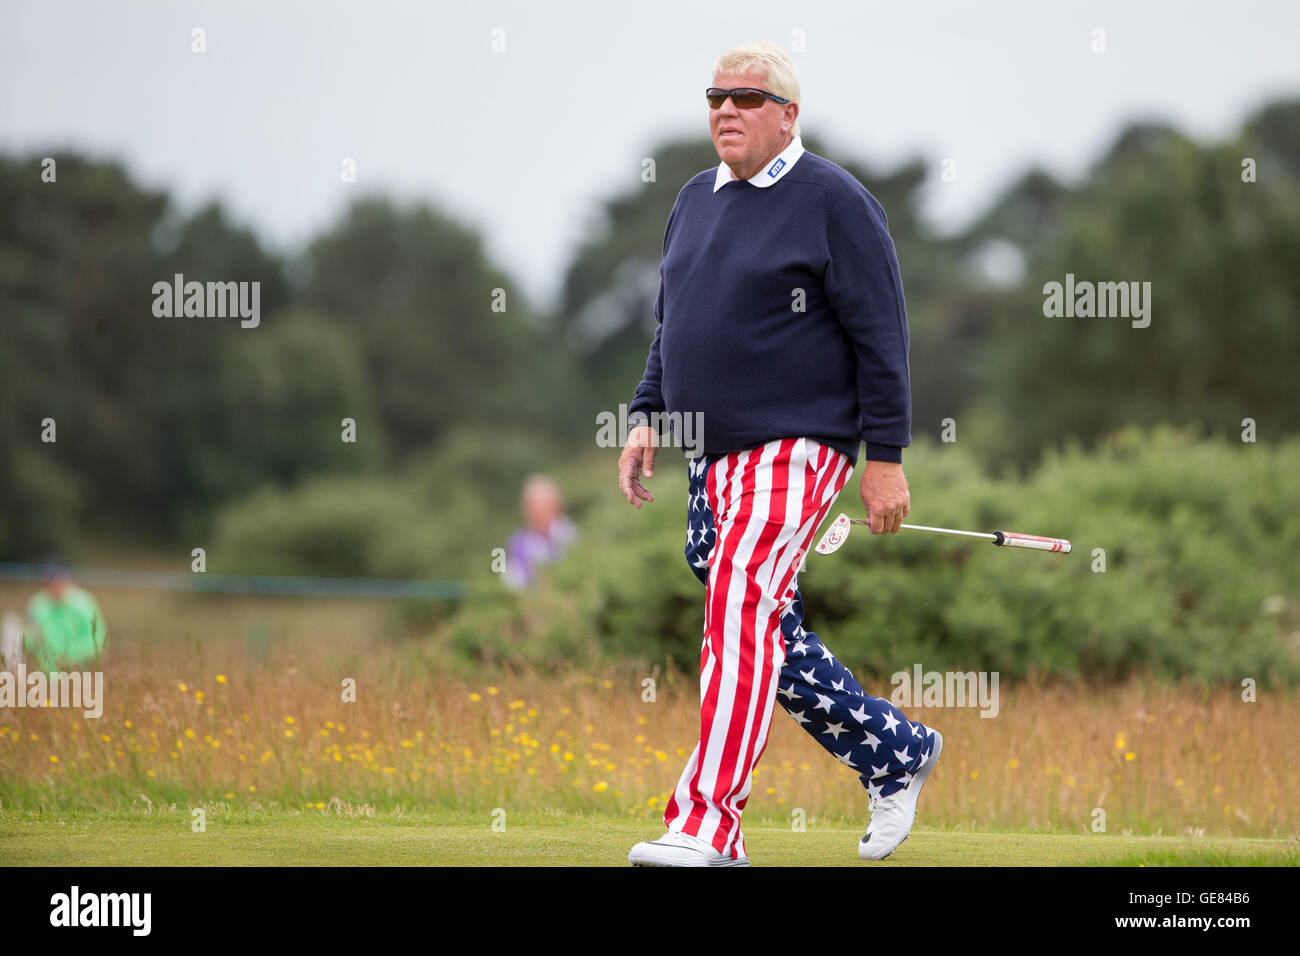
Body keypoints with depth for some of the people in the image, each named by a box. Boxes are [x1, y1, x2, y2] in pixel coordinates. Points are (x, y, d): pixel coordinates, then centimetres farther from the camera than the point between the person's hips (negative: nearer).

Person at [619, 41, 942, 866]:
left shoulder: (833, 200, -6)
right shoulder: (697, 200, 16)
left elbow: (880, 333, -8)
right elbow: (670, 325, 25)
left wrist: (885, 455, -11)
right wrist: (648, 417, 13)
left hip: (796, 448, -8)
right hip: (711, 457, 8)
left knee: (742, 611, -20)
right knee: (769, 637, 10)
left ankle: (706, 824, -25)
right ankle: (896, 752, 28)